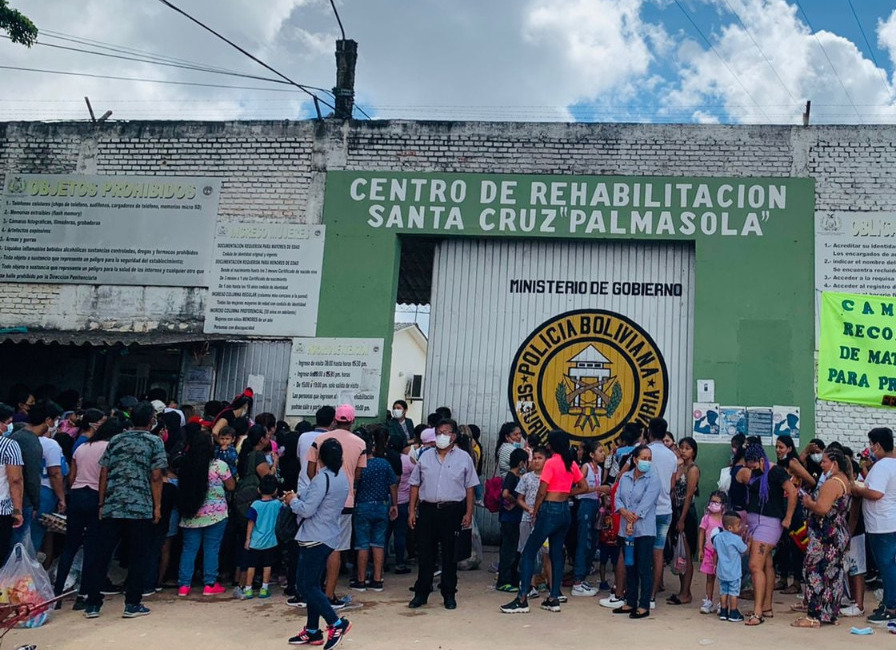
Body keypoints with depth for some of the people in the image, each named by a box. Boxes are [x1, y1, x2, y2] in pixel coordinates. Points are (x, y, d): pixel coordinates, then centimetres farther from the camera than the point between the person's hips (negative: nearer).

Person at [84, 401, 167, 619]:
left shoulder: (116, 440, 11)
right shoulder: (155, 442, -1)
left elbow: (104, 474, 9)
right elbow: (156, 477, -6)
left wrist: (102, 504, 15)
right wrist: (157, 506, 0)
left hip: (112, 508, 4)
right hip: (141, 509, -3)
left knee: (102, 554, 7)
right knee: (137, 557, 6)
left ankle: (92, 604, 10)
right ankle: (132, 604, 9)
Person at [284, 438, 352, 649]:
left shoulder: (322, 478, -19)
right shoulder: (342, 478, 9)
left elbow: (307, 510, -21)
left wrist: (293, 500, -3)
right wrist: (299, 499, 8)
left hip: (315, 538, -9)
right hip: (330, 537, 9)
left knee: (306, 585, -3)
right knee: (312, 584, 15)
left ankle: (336, 624, -5)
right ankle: (312, 631, 20)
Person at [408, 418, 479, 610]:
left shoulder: (464, 458, 3)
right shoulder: (425, 457, 9)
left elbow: (469, 487, 3)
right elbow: (415, 485, 10)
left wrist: (468, 513, -3)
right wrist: (412, 510, 4)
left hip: (452, 510, -2)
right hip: (428, 509, 2)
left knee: (450, 554, 5)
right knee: (425, 553, 5)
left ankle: (449, 594, 16)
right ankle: (421, 593, 15)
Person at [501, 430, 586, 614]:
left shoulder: (551, 463, -12)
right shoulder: (572, 464, 8)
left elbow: (542, 491, -12)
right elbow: (584, 487, 13)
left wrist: (534, 512, -2)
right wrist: (566, 494, 11)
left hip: (550, 509, -7)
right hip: (565, 511, 8)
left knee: (529, 552, -2)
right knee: (557, 554, 13)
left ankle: (522, 599, -5)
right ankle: (554, 599, 15)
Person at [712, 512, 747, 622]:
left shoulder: (717, 537, 0)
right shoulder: (736, 539, -18)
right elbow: (744, 550, -6)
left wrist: (715, 565, 22)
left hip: (721, 571, 5)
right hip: (734, 572, -5)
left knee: (723, 591, 14)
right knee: (734, 592, 4)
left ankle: (723, 612, 18)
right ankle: (733, 614, 10)